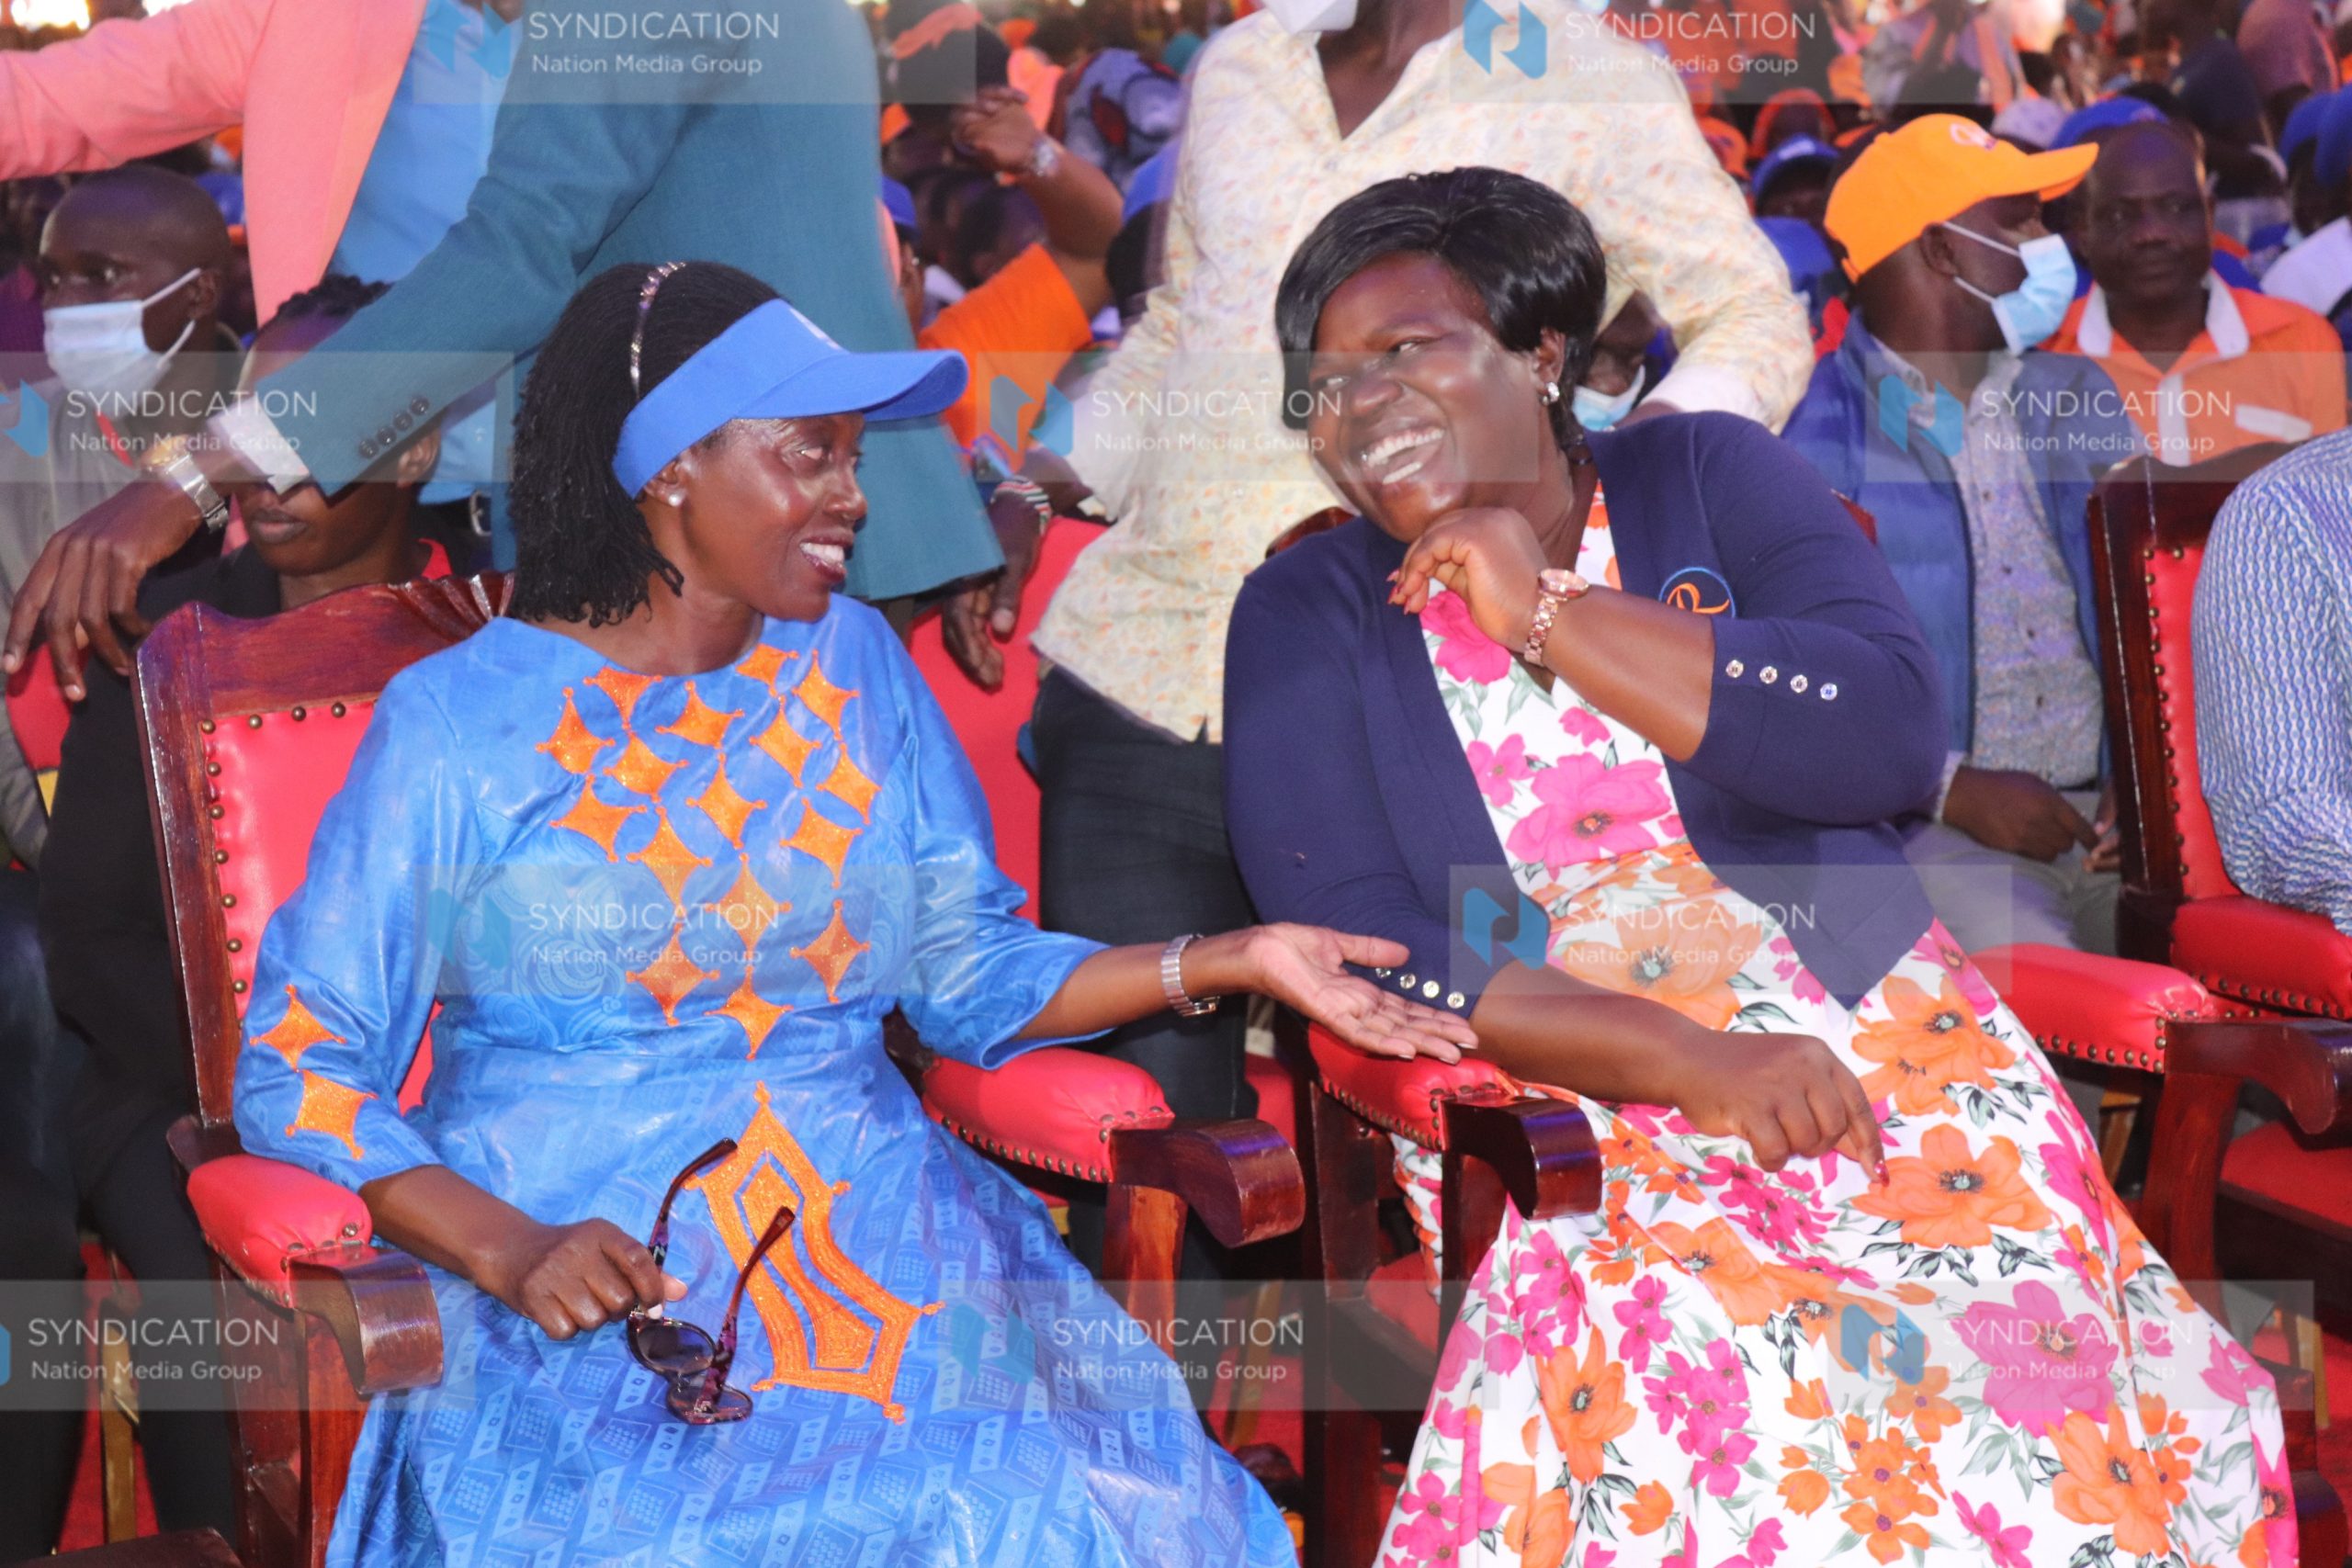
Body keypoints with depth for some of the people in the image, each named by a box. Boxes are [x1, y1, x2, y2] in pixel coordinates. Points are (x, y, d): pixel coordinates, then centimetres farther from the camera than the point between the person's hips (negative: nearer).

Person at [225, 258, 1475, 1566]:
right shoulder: (460, 722, -1)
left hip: (875, 1245, 4)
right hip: (593, 1297, -3)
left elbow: (968, 968, 13)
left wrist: (1230, 960, -1)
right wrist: (508, 1251, -18)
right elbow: (300, 1070, -2)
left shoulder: (852, 664, 13)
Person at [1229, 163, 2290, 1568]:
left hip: (1876, 1057, 1)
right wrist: (1695, 1062, -16)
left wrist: (1547, 613, -7)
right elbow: (1358, 949, -4)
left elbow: (1897, 734, -5)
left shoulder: (1706, 477, 11)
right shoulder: (1308, 613, 9)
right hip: (1552, 1114, -1)